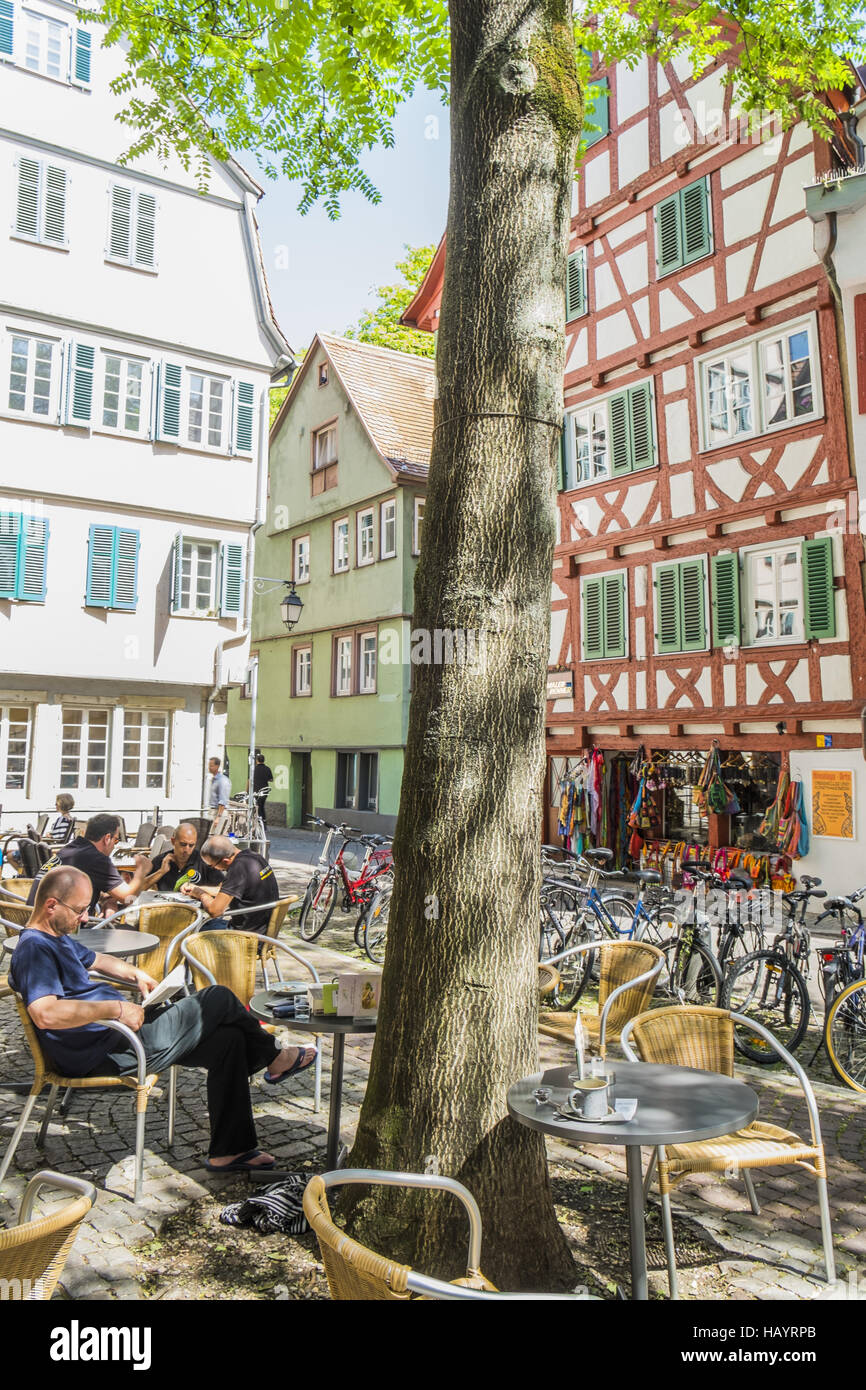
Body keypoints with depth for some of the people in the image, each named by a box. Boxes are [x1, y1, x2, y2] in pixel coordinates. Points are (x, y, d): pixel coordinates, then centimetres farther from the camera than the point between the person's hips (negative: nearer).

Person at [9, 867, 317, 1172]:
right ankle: (273, 1059, 18)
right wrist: (116, 1008, -30)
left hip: (120, 1032, 11)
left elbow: (95, 960, 36)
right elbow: (45, 1014, -35)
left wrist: (136, 975, 19)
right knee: (218, 999, -9)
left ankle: (229, 1151, 14)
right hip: (107, 1054, -11)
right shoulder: (34, 947, -19)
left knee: (228, 1039, 5)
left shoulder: (59, 939, 15)